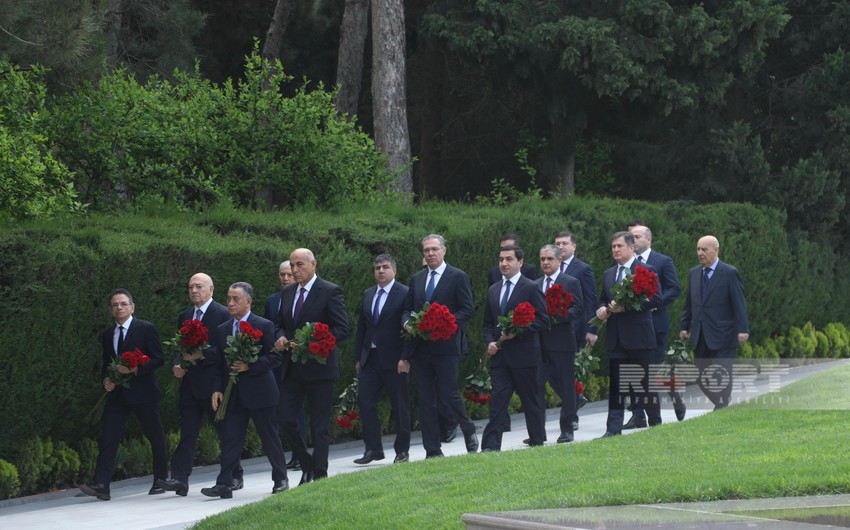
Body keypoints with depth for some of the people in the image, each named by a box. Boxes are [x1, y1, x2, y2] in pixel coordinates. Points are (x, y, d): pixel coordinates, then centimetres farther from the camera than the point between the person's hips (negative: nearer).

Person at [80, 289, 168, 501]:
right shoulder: (107, 334, 14)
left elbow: (158, 359, -7)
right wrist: (106, 379, 1)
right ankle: (101, 485, -17)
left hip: (143, 392, -4)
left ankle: (160, 481, 22)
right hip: (117, 394, 4)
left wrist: (135, 369, -21)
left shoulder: (146, 329, -3)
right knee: (108, 438, -9)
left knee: (155, 437, 6)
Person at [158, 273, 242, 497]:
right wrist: (176, 365, 0)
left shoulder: (222, 314, -5)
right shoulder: (184, 316, 16)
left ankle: (235, 477, 15)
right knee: (187, 433, -1)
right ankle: (179, 479, -8)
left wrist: (201, 355, -18)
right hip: (190, 384, 6)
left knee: (225, 431, 4)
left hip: (214, 383, -6)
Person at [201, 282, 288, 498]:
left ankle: (281, 480, 17)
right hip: (233, 395, 4)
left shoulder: (264, 326, -5)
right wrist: (217, 389, 2)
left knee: (270, 438, 4)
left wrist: (249, 366, -18)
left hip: (259, 392, -4)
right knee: (230, 438, -1)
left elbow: (275, 357, -8)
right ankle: (225, 484, -3)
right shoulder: (222, 330, 11)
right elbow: (219, 364, 13)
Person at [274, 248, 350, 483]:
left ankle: (319, 475, 6)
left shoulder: (330, 292, -7)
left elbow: (342, 329, -11)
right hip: (292, 369, 6)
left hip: (319, 368, -6)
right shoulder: (287, 293, 14)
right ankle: (307, 465, 17)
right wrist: (280, 338, -1)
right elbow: (280, 324, 23)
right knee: (286, 418, 1)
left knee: (319, 425, 0)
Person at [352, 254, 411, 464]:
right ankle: (373, 449, 4)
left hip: (393, 359, -6)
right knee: (365, 401, -2)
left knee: (400, 405, 2)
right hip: (370, 358, 6)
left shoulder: (405, 294, -6)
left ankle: (402, 451, 10)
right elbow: (362, 327, 16)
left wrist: (406, 358, -15)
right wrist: (358, 357, 12)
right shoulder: (368, 294, 13)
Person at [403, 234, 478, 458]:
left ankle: (469, 432, 20)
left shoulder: (458, 277, -2)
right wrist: (407, 323, -4)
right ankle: (432, 451, 8)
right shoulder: (417, 279, 15)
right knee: (425, 399, 4)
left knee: (448, 393, -7)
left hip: (446, 345, -5)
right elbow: (407, 309, 18)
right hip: (421, 346, 5)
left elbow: (468, 309, -6)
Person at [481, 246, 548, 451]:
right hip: (500, 356, 4)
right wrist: (489, 342, -1)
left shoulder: (531, 288, -3)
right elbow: (487, 323, 19)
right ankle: (490, 447, -12)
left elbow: (543, 319, -8)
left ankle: (537, 443, 19)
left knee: (531, 402, 6)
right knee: (497, 403, -5)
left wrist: (517, 332, -17)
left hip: (524, 355, -4)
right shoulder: (493, 290, 15)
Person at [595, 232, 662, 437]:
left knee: (646, 382, 3)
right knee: (615, 385, 2)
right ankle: (614, 428, 0)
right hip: (615, 339, 5)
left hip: (639, 336, -5)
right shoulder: (608, 274, 16)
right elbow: (603, 300, 24)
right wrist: (602, 309, 0)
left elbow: (656, 299, -12)